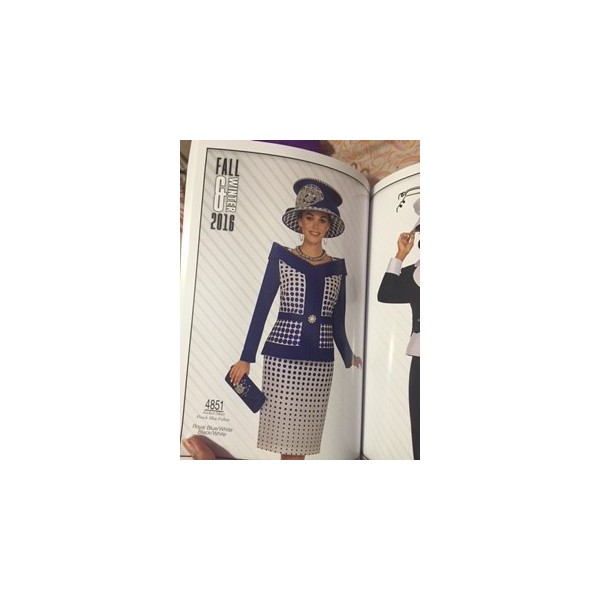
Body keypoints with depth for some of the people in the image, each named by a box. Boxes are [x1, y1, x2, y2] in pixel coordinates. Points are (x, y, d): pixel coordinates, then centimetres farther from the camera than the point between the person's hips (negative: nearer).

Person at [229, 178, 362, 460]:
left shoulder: (337, 266, 9)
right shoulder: (281, 257, 3)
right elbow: (262, 307, 1)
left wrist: (348, 356, 23)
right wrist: (246, 357, -2)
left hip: (320, 361, 2)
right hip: (282, 356, -2)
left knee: (302, 436, 7)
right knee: (285, 434, 2)